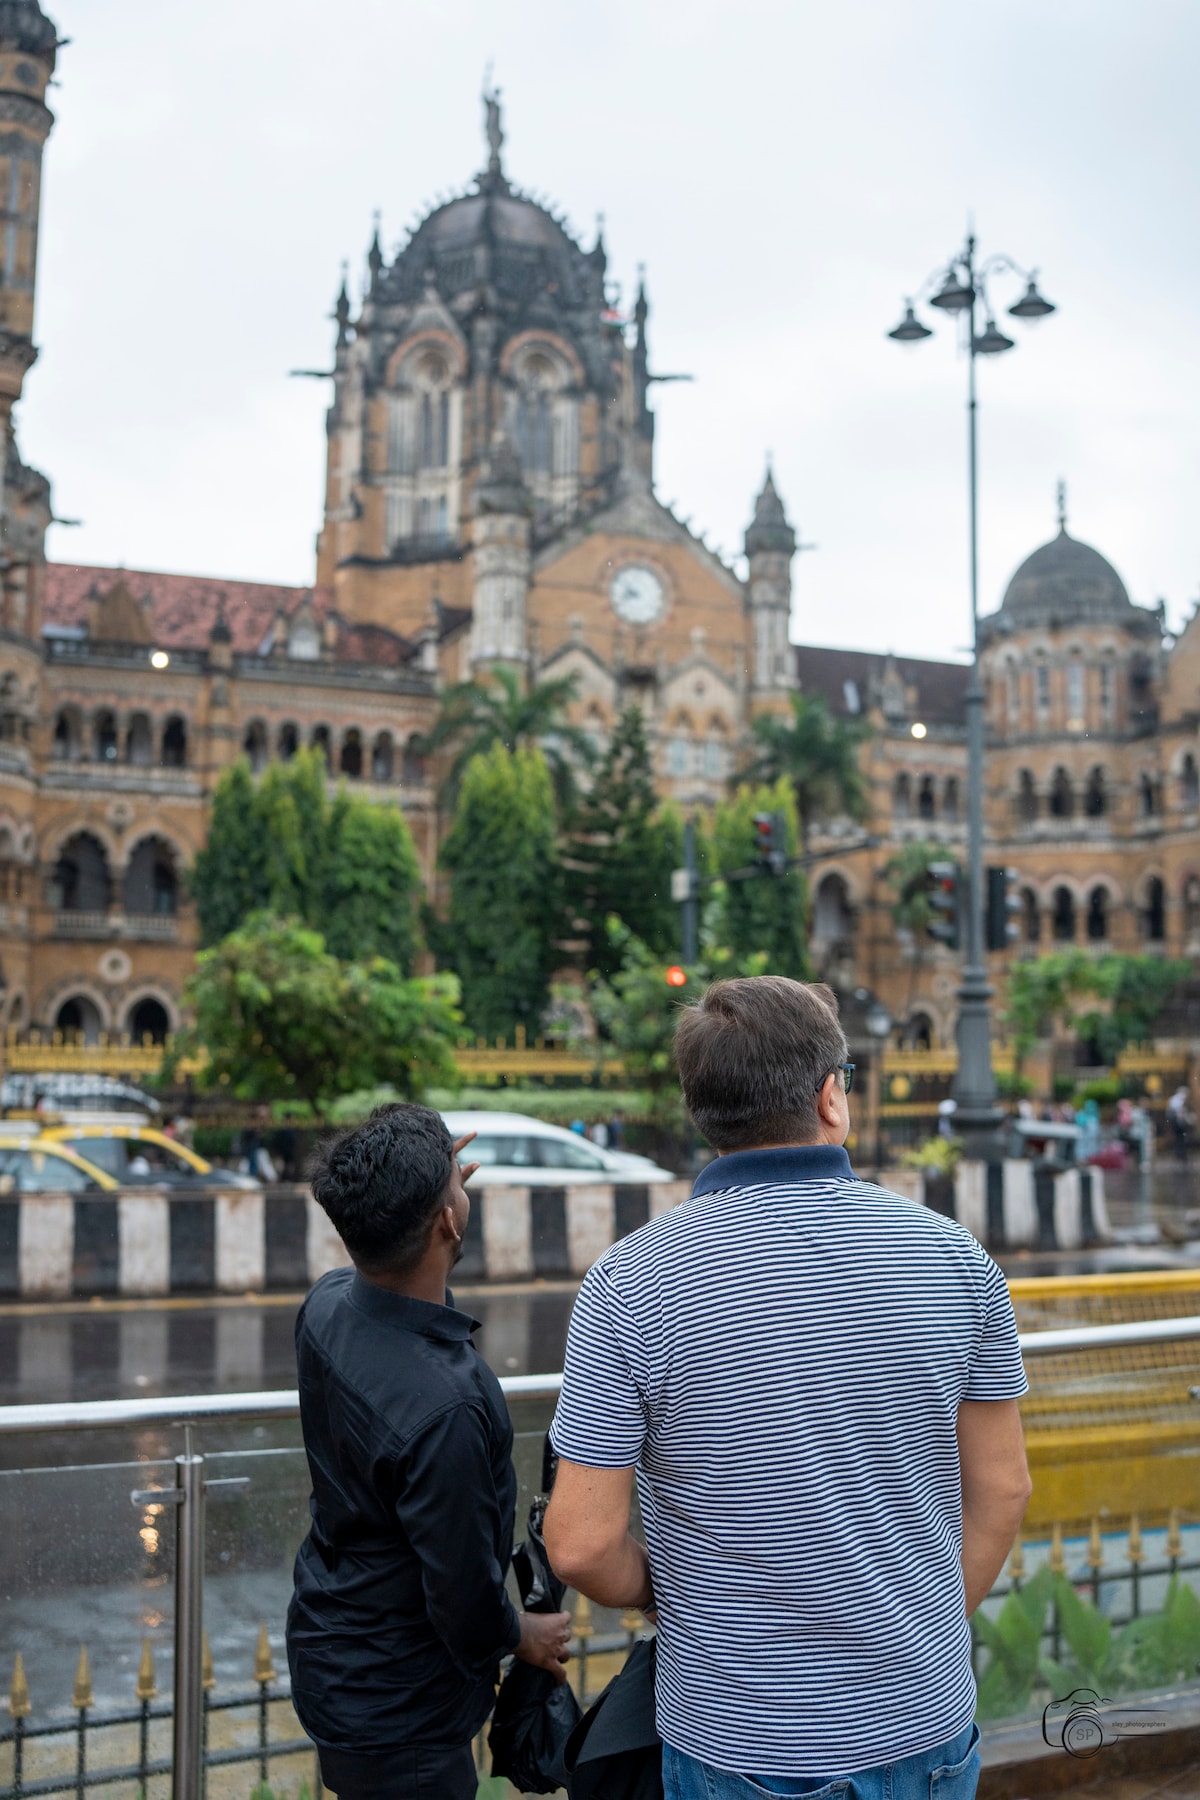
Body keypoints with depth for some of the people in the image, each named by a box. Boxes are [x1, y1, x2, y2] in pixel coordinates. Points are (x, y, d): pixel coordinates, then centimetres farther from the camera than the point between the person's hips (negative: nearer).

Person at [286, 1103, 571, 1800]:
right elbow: (465, 1600, -25)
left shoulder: (327, 1304, -11)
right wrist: (523, 1636, -4)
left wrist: (427, 1188, 15)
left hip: (325, 1657, 8)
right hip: (398, 1717, -8)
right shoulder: (445, 1409, -36)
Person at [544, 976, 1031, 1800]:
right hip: (927, 1729, 2)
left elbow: (581, 1543, -14)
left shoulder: (630, 1283, -17)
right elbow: (1001, 1490, -1)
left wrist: (667, 1595, 6)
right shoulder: (952, 1255, -9)